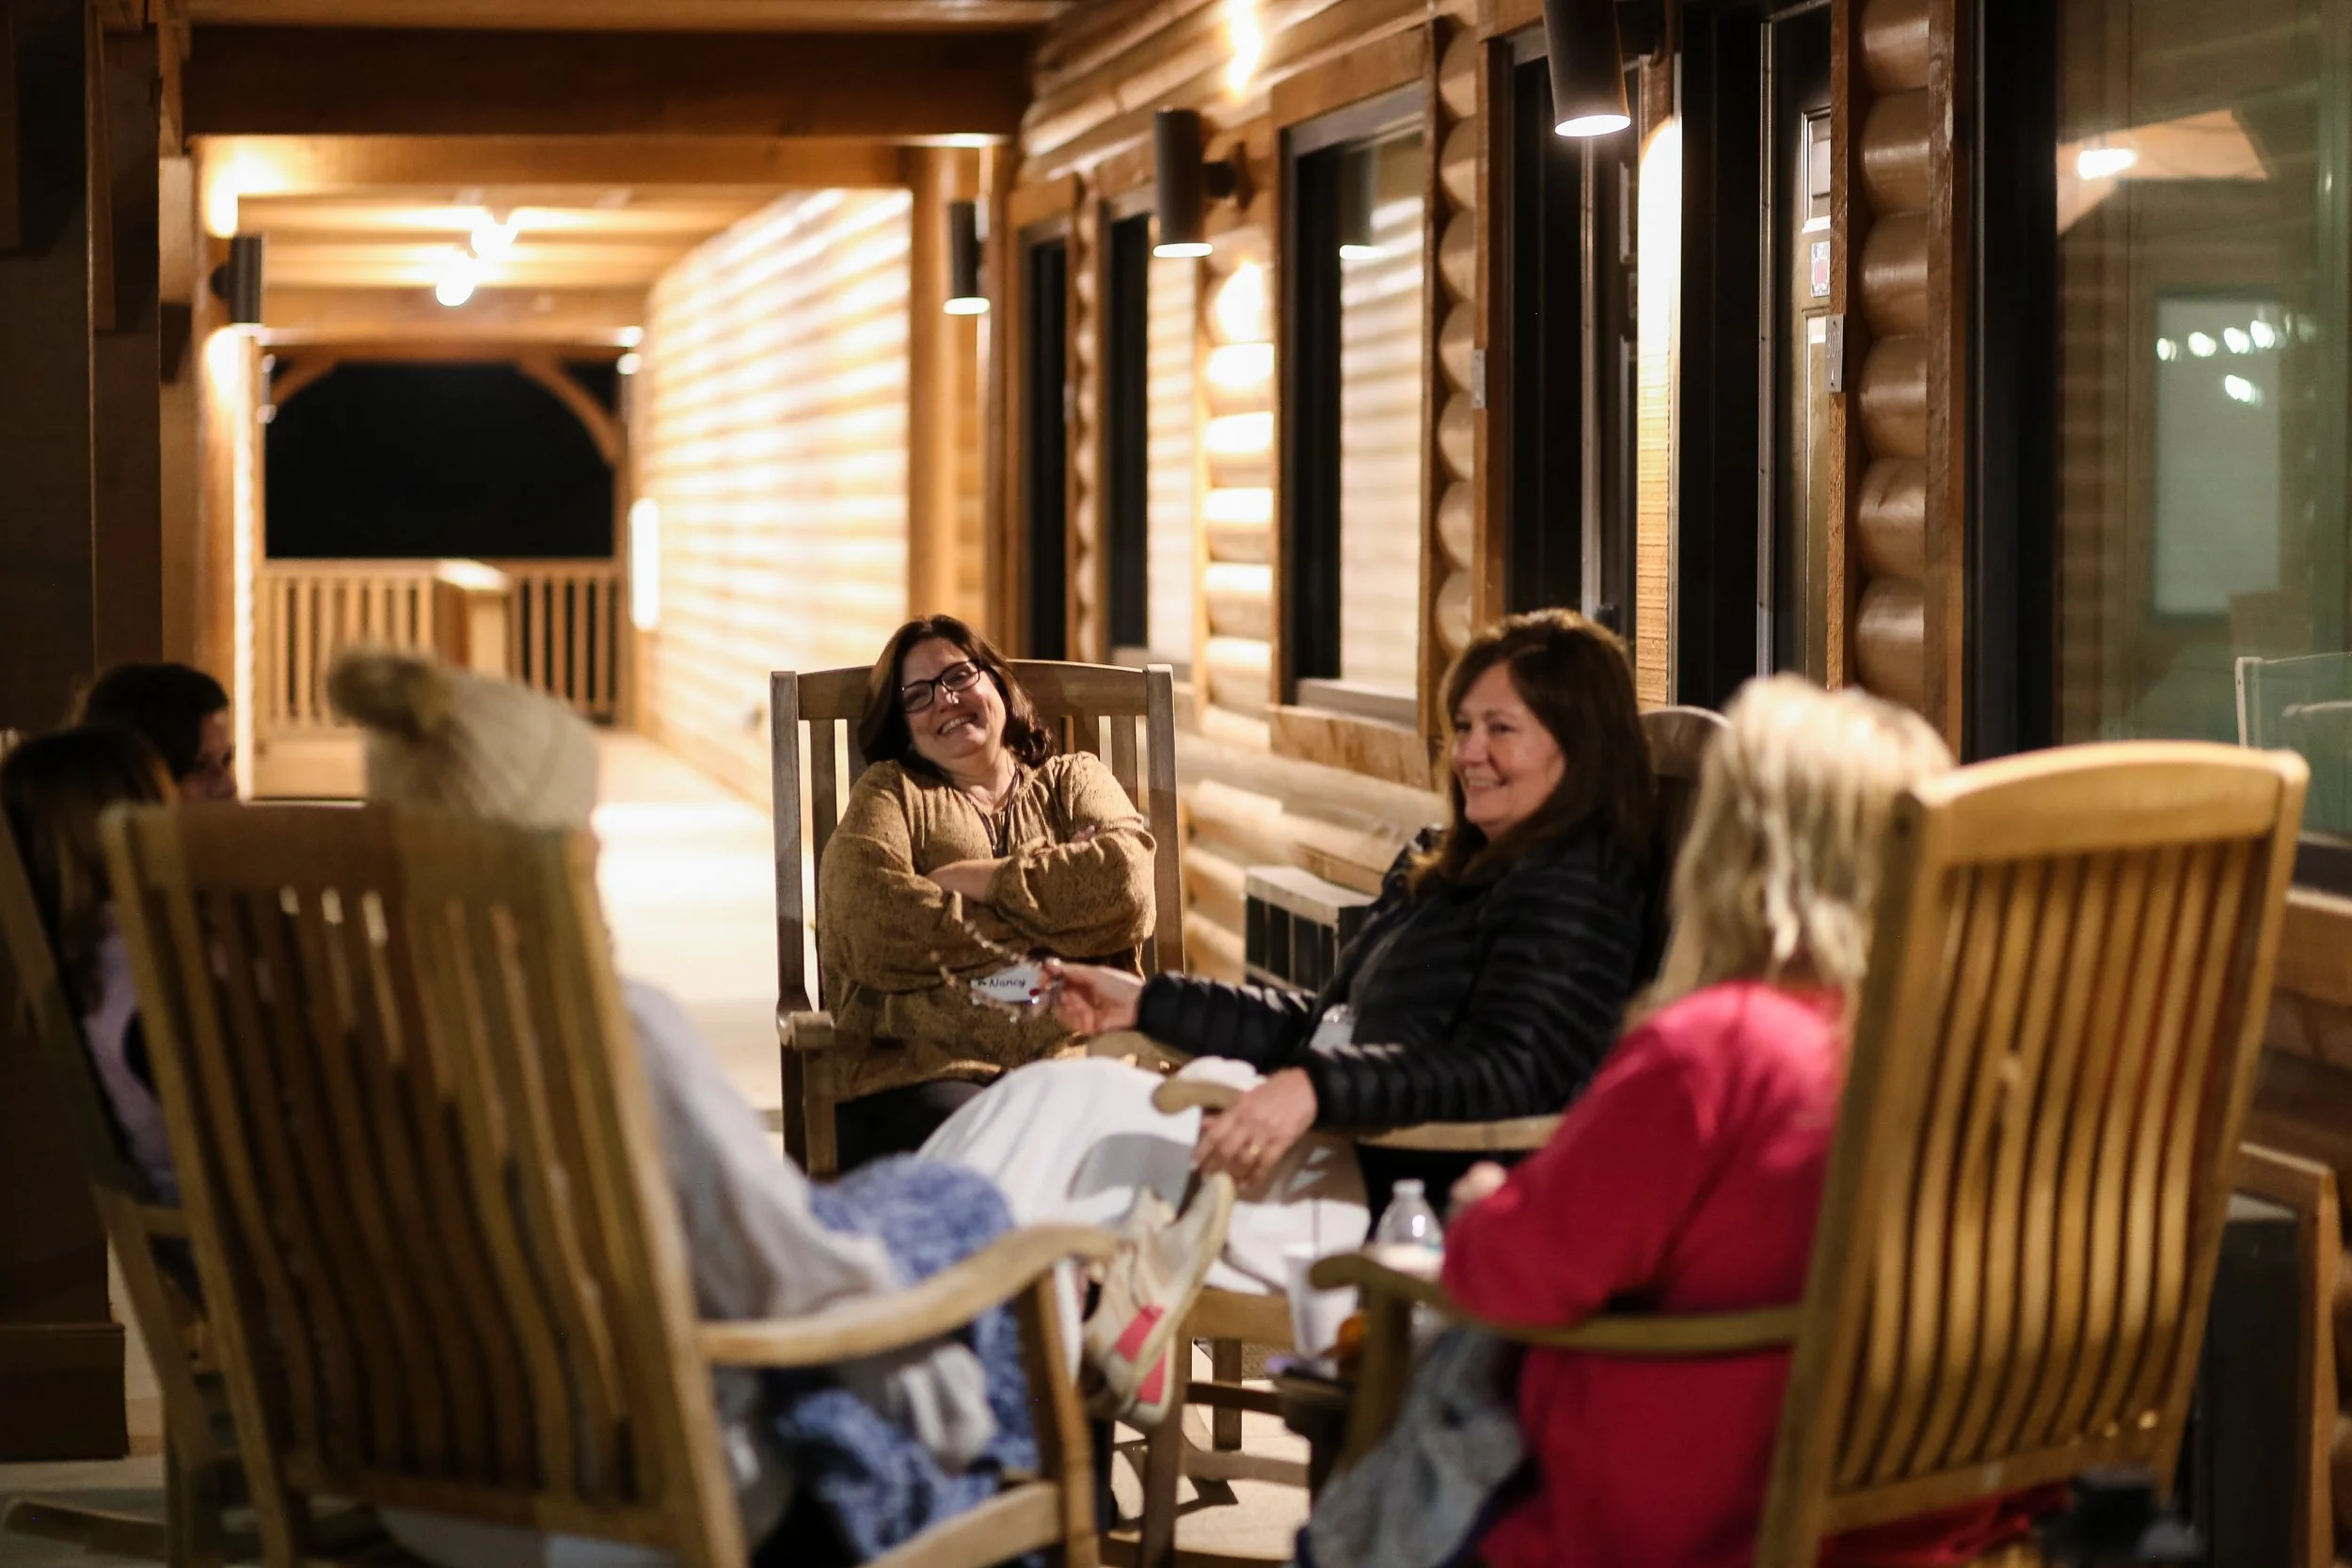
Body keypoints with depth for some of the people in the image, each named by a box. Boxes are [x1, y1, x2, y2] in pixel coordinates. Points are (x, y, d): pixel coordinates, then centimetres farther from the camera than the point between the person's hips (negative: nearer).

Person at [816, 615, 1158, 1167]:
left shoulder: (1076, 780, 26)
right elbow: (873, 928, -1)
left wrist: (977, 879, 1)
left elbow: (1128, 882, 1)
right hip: (931, 1068, -1)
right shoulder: (891, 791, 21)